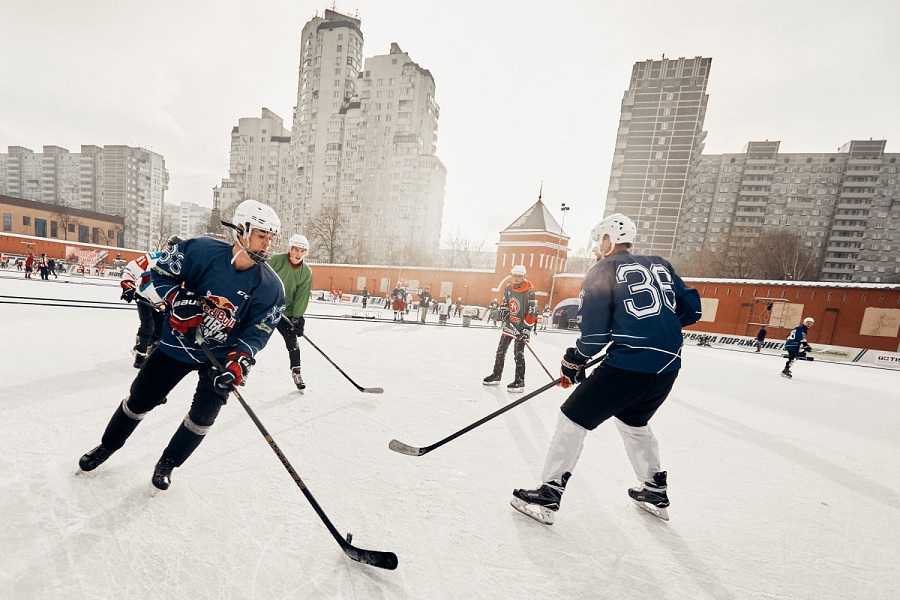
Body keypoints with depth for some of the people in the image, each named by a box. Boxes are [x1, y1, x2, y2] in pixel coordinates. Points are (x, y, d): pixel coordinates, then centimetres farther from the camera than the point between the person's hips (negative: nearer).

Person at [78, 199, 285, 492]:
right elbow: (161, 273, -4)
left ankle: (168, 463, 28)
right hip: (178, 341, 1)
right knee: (140, 398, 16)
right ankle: (107, 446, 46)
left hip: (223, 353, 0)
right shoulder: (202, 250, -19)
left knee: (203, 414, -1)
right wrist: (180, 300, -22)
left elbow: (259, 330, -15)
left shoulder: (270, 286, -19)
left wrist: (239, 359, -28)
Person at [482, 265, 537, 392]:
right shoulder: (508, 288, 2)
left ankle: (520, 382, 1)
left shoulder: (529, 291, -17)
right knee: (501, 350, 12)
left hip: (522, 326, -7)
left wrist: (527, 329, -20)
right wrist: (504, 312, -7)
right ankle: (496, 375, 26)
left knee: (518, 353, -8)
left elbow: (531, 311, -18)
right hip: (509, 324, 7)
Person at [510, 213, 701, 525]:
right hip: (668, 367, 8)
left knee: (574, 418, 4)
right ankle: (655, 492, 41)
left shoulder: (602, 271, -3)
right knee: (633, 422, 30)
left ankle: (548, 495, 8)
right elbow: (691, 309, 15)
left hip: (628, 364, -7)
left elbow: (595, 332, -8)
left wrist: (572, 363, 5)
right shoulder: (661, 266, 16)